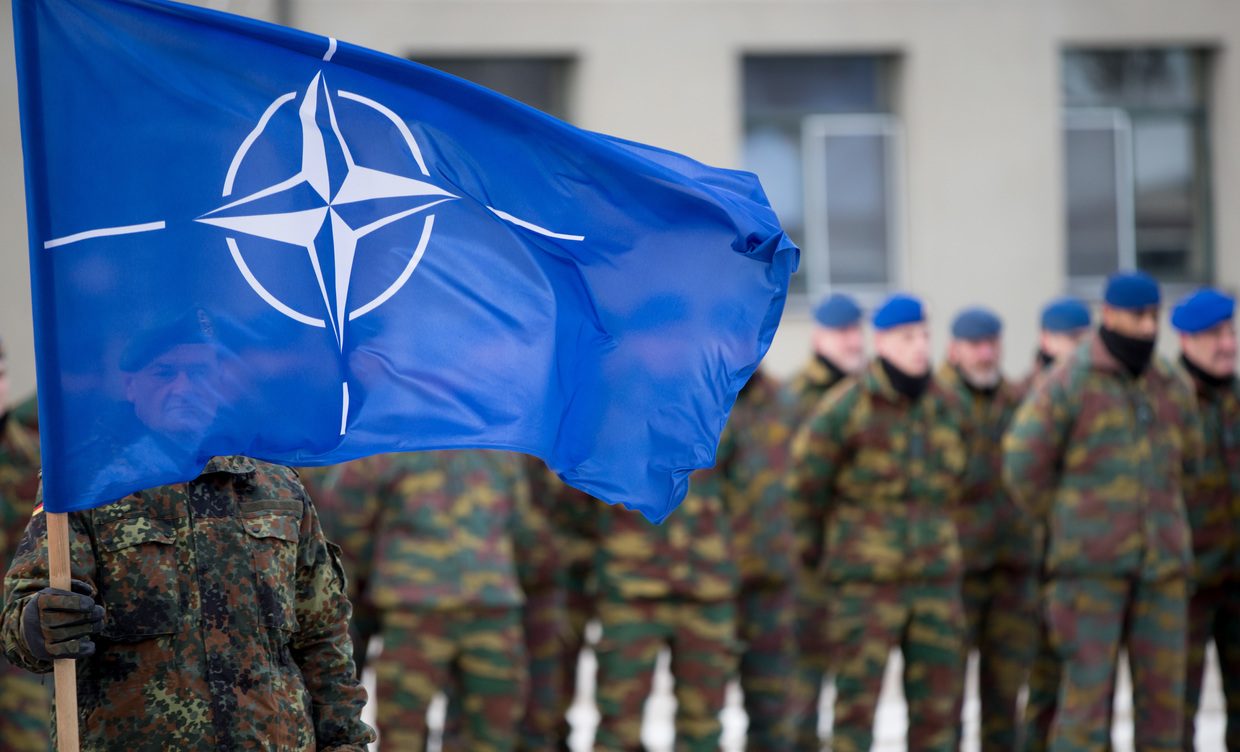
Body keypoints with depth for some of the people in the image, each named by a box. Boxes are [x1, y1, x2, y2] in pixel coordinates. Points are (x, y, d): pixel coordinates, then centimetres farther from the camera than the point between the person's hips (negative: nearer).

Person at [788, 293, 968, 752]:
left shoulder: (941, 405, 7)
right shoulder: (845, 408, -10)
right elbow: (804, 485, -1)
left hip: (936, 578, 5)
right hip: (866, 583, -5)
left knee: (936, 705, 4)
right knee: (857, 703, -4)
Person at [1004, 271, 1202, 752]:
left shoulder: (1174, 387, 9)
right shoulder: (1069, 383, -6)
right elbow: (1023, 464, -6)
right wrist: (1065, 526, 2)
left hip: (1161, 563, 5)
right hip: (1092, 566, -5)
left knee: (1163, 686, 4)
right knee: (1088, 683, -8)